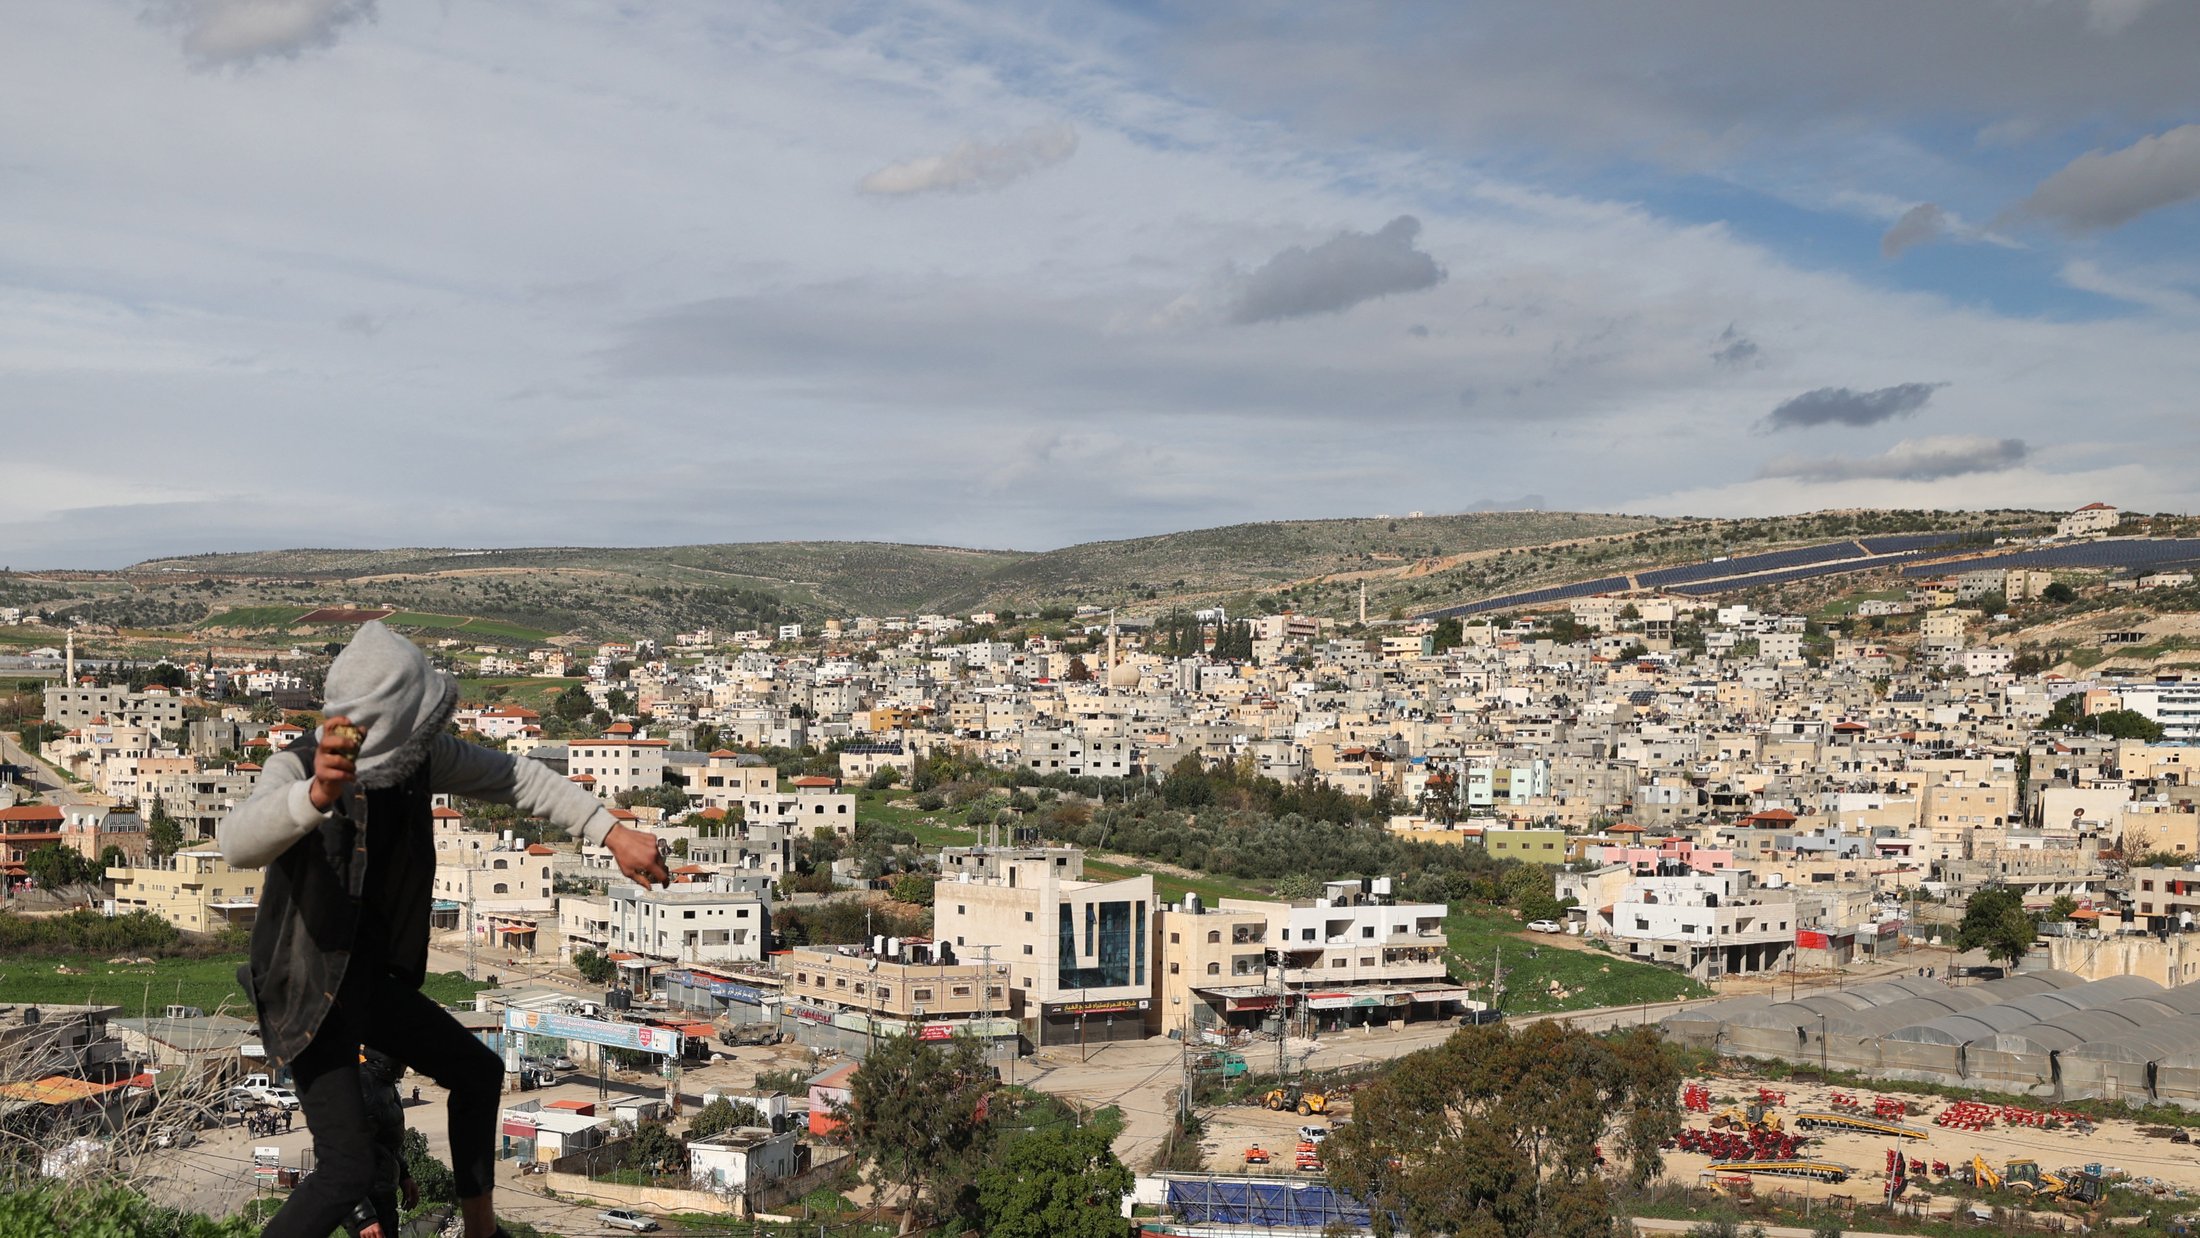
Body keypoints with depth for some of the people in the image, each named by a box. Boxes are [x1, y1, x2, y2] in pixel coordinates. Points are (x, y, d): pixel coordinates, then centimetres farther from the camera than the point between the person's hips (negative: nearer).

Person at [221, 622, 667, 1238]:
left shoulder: (419, 752, -11)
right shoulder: (297, 767, -28)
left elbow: (515, 778, -1)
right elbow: (236, 842, -47)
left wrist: (613, 834, -9)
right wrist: (317, 794, -68)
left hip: (375, 977, 8)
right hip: (309, 993, -7)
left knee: (479, 1072, 20)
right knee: (349, 1168, -16)